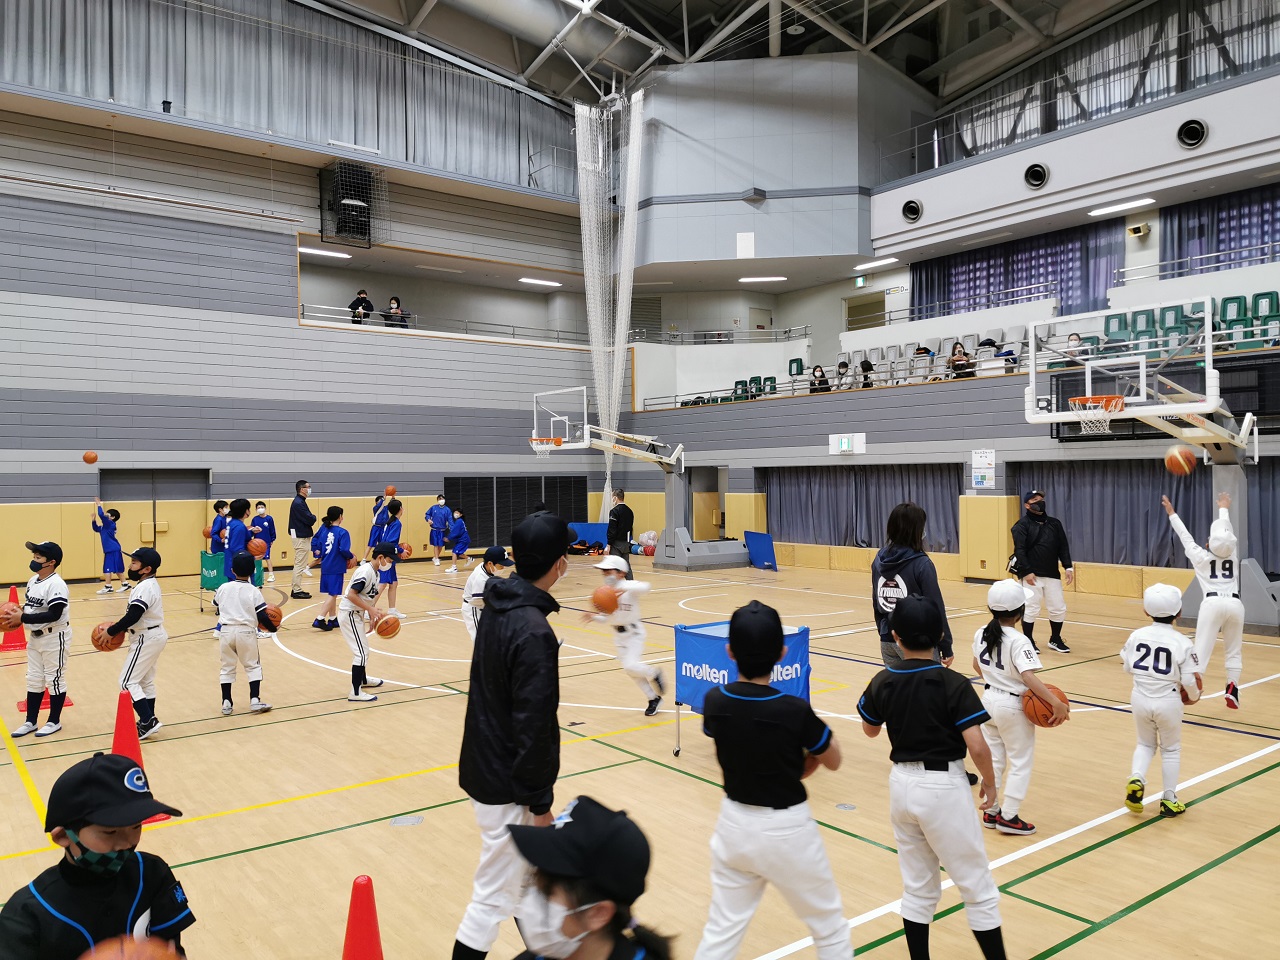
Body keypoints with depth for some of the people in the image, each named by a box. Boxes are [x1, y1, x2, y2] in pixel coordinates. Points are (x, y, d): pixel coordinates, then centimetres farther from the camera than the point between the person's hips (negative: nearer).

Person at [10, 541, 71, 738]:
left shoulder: (56, 584, -22)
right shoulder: (33, 581, 6)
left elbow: (54, 615, -28)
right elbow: (30, 607, 16)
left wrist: (23, 618, -26)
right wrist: (17, 615, -4)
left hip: (54, 638, -9)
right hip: (35, 637, 9)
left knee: (54, 679, 4)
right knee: (34, 680, 15)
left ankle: (54, 721, 16)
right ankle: (31, 722, 25)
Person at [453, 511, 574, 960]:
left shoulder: (496, 607, 0)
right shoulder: (534, 632, -27)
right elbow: (533, 728, -24)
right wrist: (539, 802, -14)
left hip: (484, 765, 9)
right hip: (506, 785, -9)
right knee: (495, 895, 5)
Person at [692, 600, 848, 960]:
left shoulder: (714, 702, -13)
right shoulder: (795, 710, -24)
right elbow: (832, 761, -6)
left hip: (735, 823, 4)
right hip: (787, 829, -3)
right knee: (830, 927, 20)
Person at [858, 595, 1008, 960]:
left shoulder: (883, 682, -4)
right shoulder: (953, 684, -17)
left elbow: (870, 729, 12)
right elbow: (977, 746, -20)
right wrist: (990, 782, -2)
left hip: (903, 783, 5)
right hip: (944, 787, -4)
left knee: (917, 887, 19)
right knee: (978, 888, 11)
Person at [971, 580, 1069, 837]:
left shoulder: (981, 634, -1)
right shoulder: (1018, 641, -23)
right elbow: (1028, 677, -33)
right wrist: (1057, 703, -33)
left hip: (989, 700, 7)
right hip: (1013, 706, -6)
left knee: (993, 758, 17)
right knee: (1020, 761, 9)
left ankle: (990, 811, 25)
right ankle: (1008, 816, 12)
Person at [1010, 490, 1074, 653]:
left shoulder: (1054, 523, 11)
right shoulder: (1022, 524, -5)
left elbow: (1063, 547, 11)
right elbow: (1019, 550, -12)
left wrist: (1068, 567, 0)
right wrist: (1026, 572, -20)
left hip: (1052, 575, 5)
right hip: (1031, 575, -5)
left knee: (1059, 609, 7)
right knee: (1031, 609, -3)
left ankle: (1055, 640, 25)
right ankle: (1029, 642, 13)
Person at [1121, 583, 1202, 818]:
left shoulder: (1136, 635, -5)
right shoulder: (1183, 643, -13)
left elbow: (1127, 667, 4)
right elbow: (1190, 681, -12)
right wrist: (1194, 696, 9)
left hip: (1140, 699, 2)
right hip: (1168, 702, -2)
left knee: (1145, 743, 23)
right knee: (1171, 749, 19)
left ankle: (1136, 778, 0)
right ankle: (1169, 800, 24)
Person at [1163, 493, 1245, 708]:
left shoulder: (1201, 557, 9)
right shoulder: (1233, 556, 17)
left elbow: (1186, 537, 18)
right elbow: (1226, 531, 30)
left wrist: (1171, 513, 28)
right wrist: (1224, 508, 46)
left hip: (1212, 604, -3)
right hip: (1235, 604, 3)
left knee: (1202, 649, -8)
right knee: (1234, 650, 16)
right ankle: (1232, 688, 4)